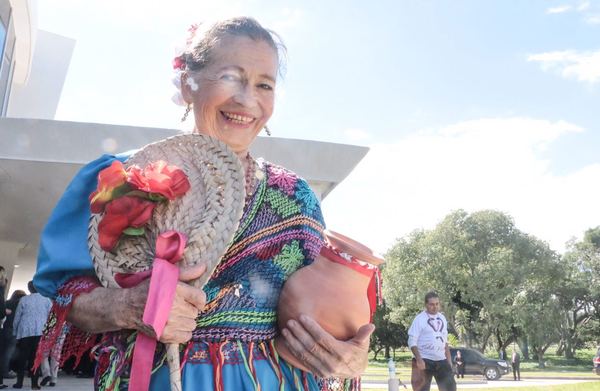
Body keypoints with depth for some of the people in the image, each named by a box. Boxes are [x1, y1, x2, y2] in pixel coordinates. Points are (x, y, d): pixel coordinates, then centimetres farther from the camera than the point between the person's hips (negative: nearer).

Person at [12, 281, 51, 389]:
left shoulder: (24, 300, 4)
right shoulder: (46, 300, 3)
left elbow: (17, 318, 6)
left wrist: (15, 332, 16)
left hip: (24, 332, 0)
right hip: (41, 332, 0)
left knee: (22, 357, 9)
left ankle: (19, 382, 10)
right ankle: (34, 383, 2)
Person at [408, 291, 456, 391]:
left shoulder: (442, 318, 10)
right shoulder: (420, 319, -9)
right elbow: (412, 342, -13)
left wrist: (449, 359, 12)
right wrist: (419, 359, -22)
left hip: (441, 360, 6)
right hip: (424, 360, -6)